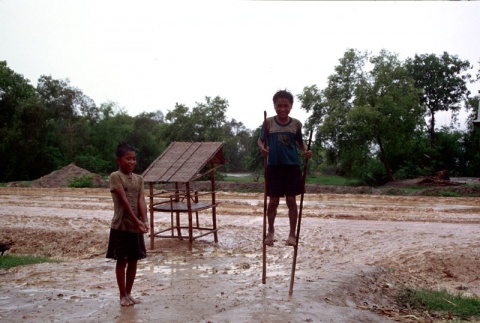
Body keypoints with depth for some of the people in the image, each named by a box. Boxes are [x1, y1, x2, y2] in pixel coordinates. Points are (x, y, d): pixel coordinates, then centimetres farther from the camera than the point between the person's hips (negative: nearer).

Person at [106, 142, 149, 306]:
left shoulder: (139, 179, 8)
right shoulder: (115, 176, -9)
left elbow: (141, 201, -4)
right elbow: (124, 200, -18)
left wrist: (144, 221, -19)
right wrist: (136, 220, -24)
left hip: (136, 226, 5)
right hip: (121, 226, -5)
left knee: (133, 260, 11)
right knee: (122, 261, 4)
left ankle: (129, 293, 24)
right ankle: (123, 295, 16)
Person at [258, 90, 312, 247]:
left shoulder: (296, 124, 0)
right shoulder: (268, 122, -3)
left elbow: (300, 142, 11)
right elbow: (261, 140, 4)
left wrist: (306, 151, -9)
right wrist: (262, 148, -18)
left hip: (292, 166, 0)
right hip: (274, 166, 0)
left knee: (291, 200, 4)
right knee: (273, 201, 7)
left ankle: (292, 234, 16)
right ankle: (271, 231, 27)